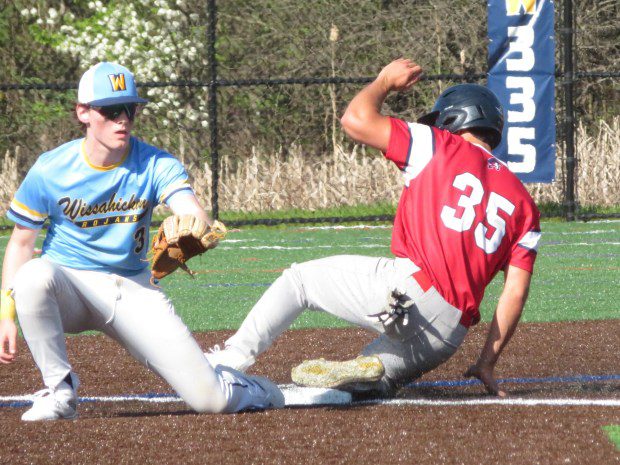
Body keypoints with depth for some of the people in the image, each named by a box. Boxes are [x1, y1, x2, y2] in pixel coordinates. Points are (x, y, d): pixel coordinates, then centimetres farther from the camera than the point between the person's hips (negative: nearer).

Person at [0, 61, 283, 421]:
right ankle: (60, 392, -22)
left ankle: (245, 389, 29)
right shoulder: (50, 171, -10)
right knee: (33, 276, -40)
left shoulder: (156, 165, -8)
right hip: (70, 284, -1)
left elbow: (195, 214, -25)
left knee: (208, 398, -12)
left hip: (133, 290, 1)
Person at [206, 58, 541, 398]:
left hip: (410, 287, -5)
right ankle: (373, 371, -13)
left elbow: (356, 119, 3)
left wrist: (385, 81, 23)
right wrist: (487, 364, 15)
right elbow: (516, 293, 12)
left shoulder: (441, 147, 7)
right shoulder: (523, 204, 19)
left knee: (299, 279, 15)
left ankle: (232, 358, 1)